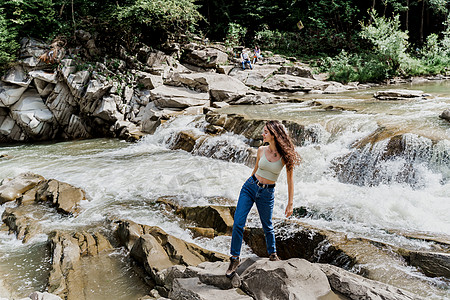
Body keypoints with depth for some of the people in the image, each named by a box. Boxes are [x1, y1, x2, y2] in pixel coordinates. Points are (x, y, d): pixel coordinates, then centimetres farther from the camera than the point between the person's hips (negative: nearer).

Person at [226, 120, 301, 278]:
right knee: (238, 223, -5)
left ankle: (272, 254, 39)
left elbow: (290, 180, -5)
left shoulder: (285, 155, -11)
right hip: (250, 187, 2)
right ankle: (235, 258, 9)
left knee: (267, 226, 14)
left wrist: (290, 203, -5)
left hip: (267, 193, -2)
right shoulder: (261, 150, -1)